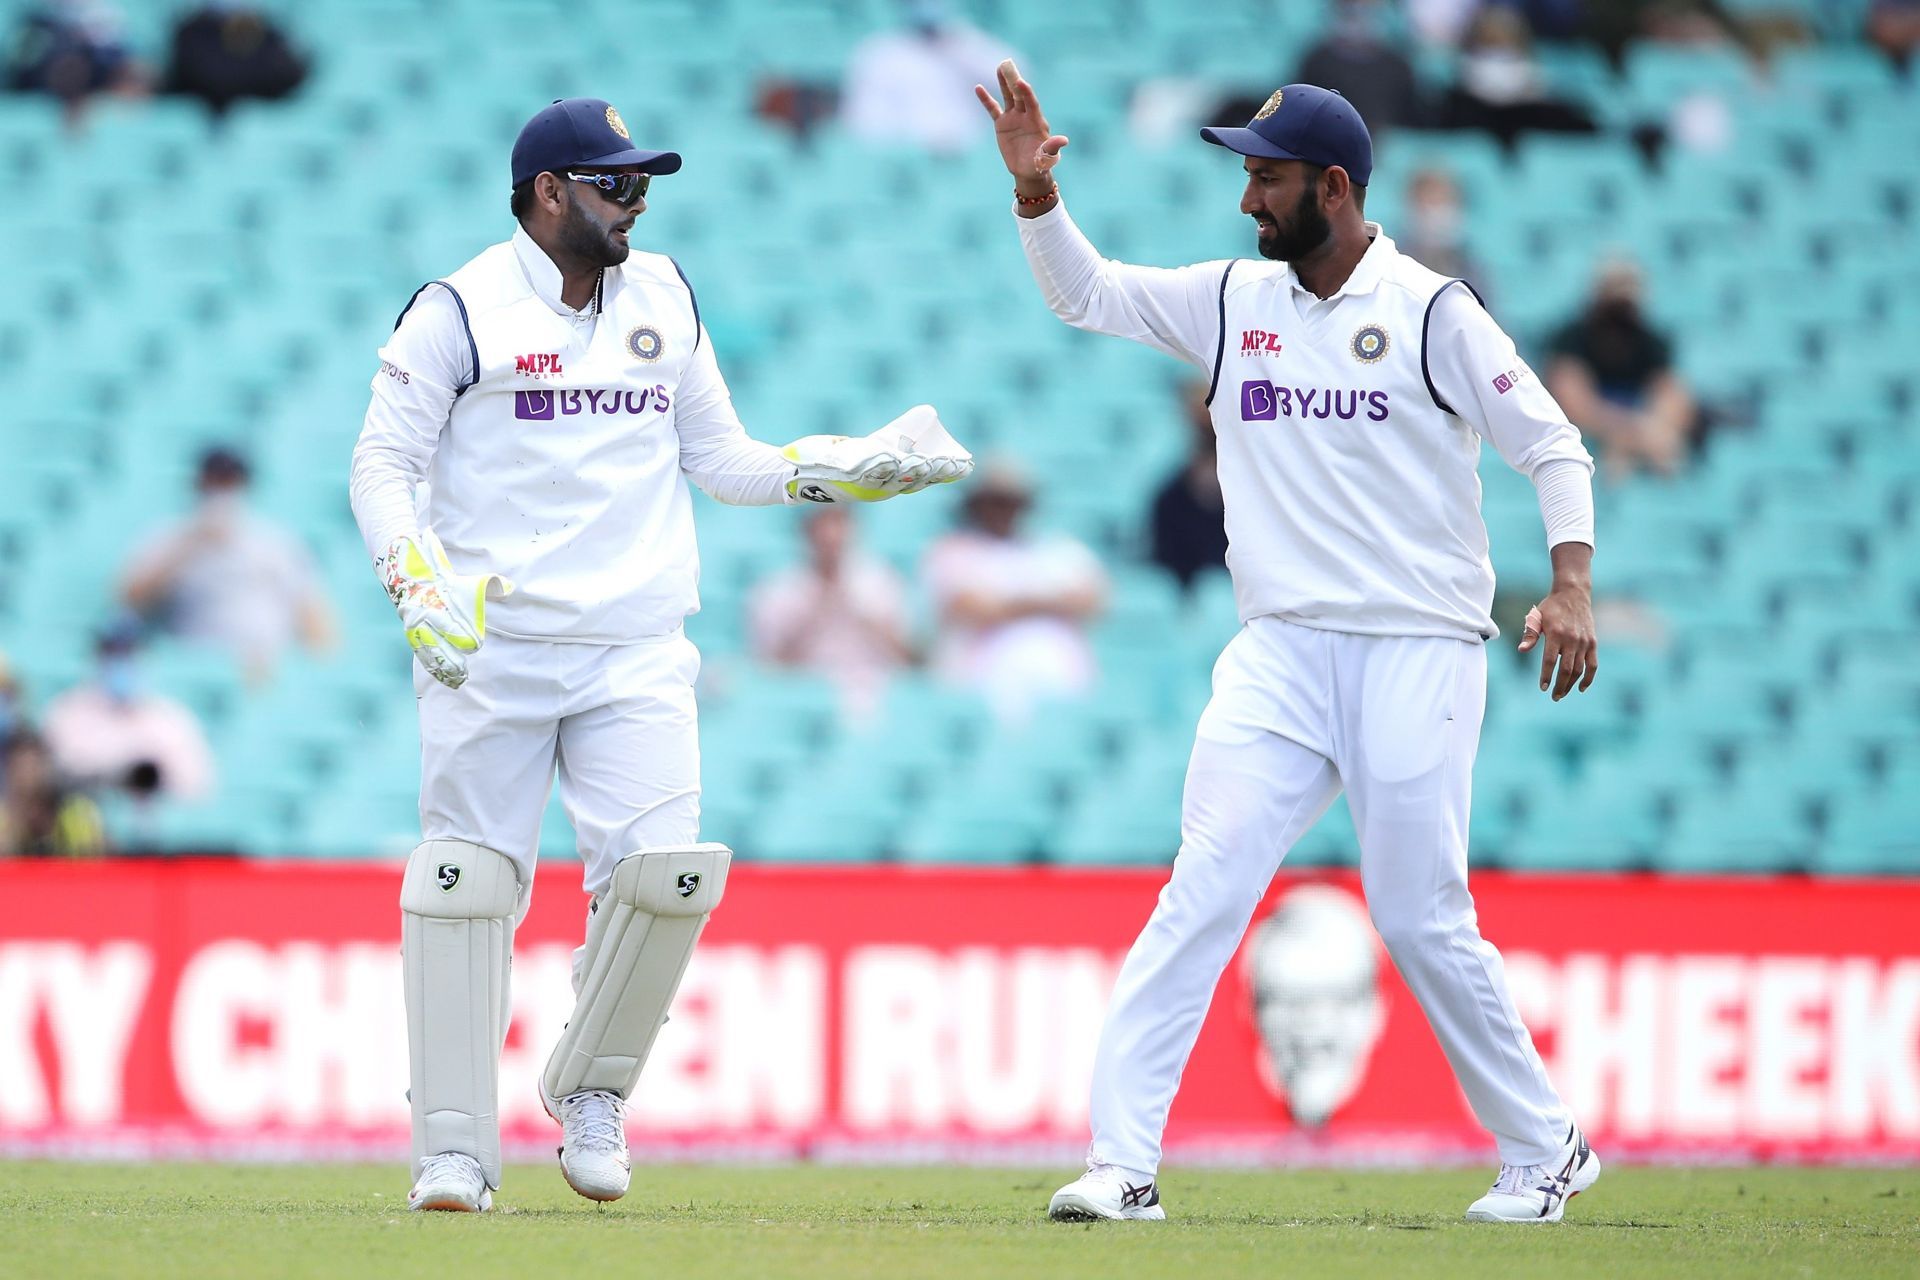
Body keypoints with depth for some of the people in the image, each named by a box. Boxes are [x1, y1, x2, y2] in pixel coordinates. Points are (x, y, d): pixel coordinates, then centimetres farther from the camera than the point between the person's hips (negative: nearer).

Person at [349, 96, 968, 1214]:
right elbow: (384, 462, -4)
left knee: (664, 871, -13)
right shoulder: (462, 311, -2)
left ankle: (591, 1093, 10)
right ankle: (456, 1150, 4)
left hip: (636, 655, 3)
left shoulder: (665, 300, 13)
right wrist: (421, 585, -21)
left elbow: (720, 459, 18)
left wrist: (861, 469, 6)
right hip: (489, 650, -3)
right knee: (467, 887, -5)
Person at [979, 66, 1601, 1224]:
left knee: (1423, 922, -3)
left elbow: (1553, 446, -4)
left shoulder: (1430, 311, -3)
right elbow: (1087, 293, 18)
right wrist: (1035, 189, 1)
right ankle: (1122, 1162, -16)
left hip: (1418, 655, -4)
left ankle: (1546, 1153, 15)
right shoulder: (1233, 302, 11)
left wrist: (1571, 587, -18)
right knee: (1201, 894, -11)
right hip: (1282, 652, 4)